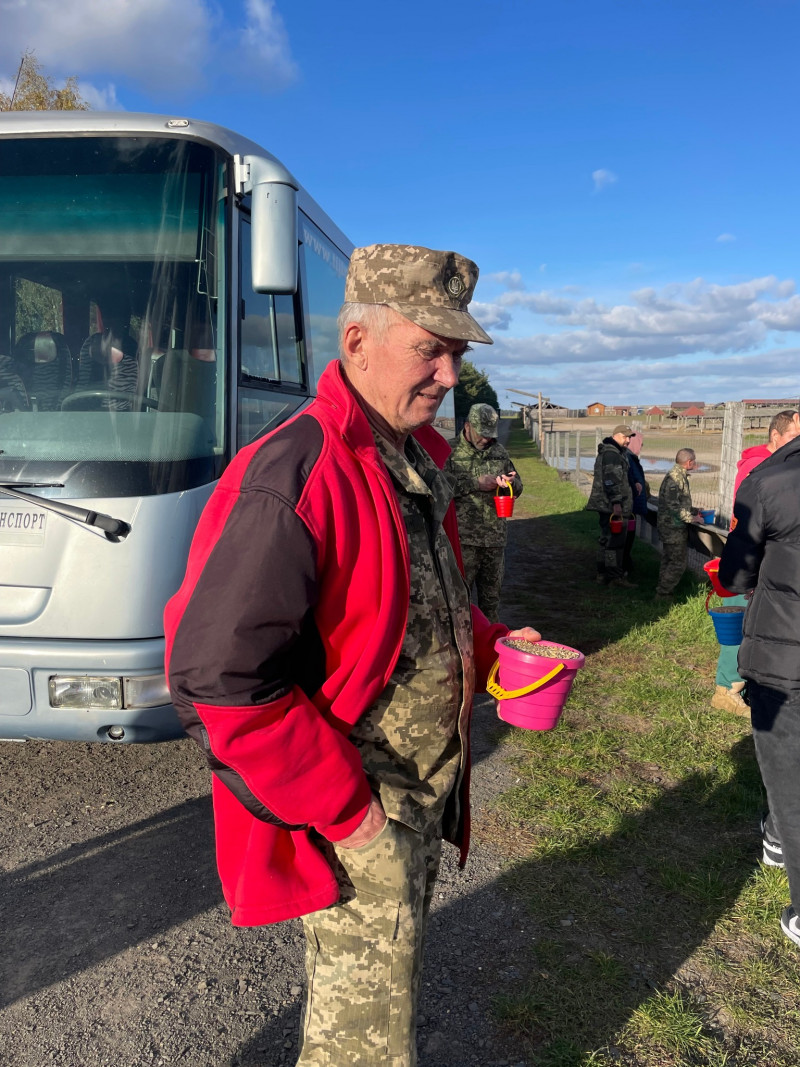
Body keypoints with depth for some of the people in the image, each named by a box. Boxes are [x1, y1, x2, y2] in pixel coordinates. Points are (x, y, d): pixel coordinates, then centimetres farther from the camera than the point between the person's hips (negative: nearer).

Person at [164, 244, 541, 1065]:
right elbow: (221, 680, -27)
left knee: (392, 968, 27)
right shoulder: (291, 479, -26)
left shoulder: (416, 457, 5)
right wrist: (340, 807, -21)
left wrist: (490, 643, 1)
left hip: (427, 784, 9)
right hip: (353, 812, -8)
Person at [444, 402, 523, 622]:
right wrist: (476, 484, -15)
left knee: (492, 593, 14)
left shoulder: (499, 451, 13)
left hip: (495, 536, 5)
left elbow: (518, 487, 19)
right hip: (463, 537, -5)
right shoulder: (450, 451, -3)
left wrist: (511, 483, -5)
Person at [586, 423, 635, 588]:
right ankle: (616, 576, -6)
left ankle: (603, 574, 21)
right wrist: (616, 502, -26)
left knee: (607, 539, 14)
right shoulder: (611, 454, -15)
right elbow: (611, 480, -23)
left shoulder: (618, 453, 21)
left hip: (607, 506, 11)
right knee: (615, 540, -9)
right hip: (612, 505, -11)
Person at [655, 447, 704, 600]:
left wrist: (694, 511, 17)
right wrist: (691, 518, -17)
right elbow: (673, 505, -24)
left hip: (671, 527, 10)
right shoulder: (675, 478, -19)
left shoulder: (680, 476, 13)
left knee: (668, 561, 16)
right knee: (678, 563, -6)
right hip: (673, 528, -10)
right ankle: (663, 594, 0)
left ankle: (663, 592, 24)